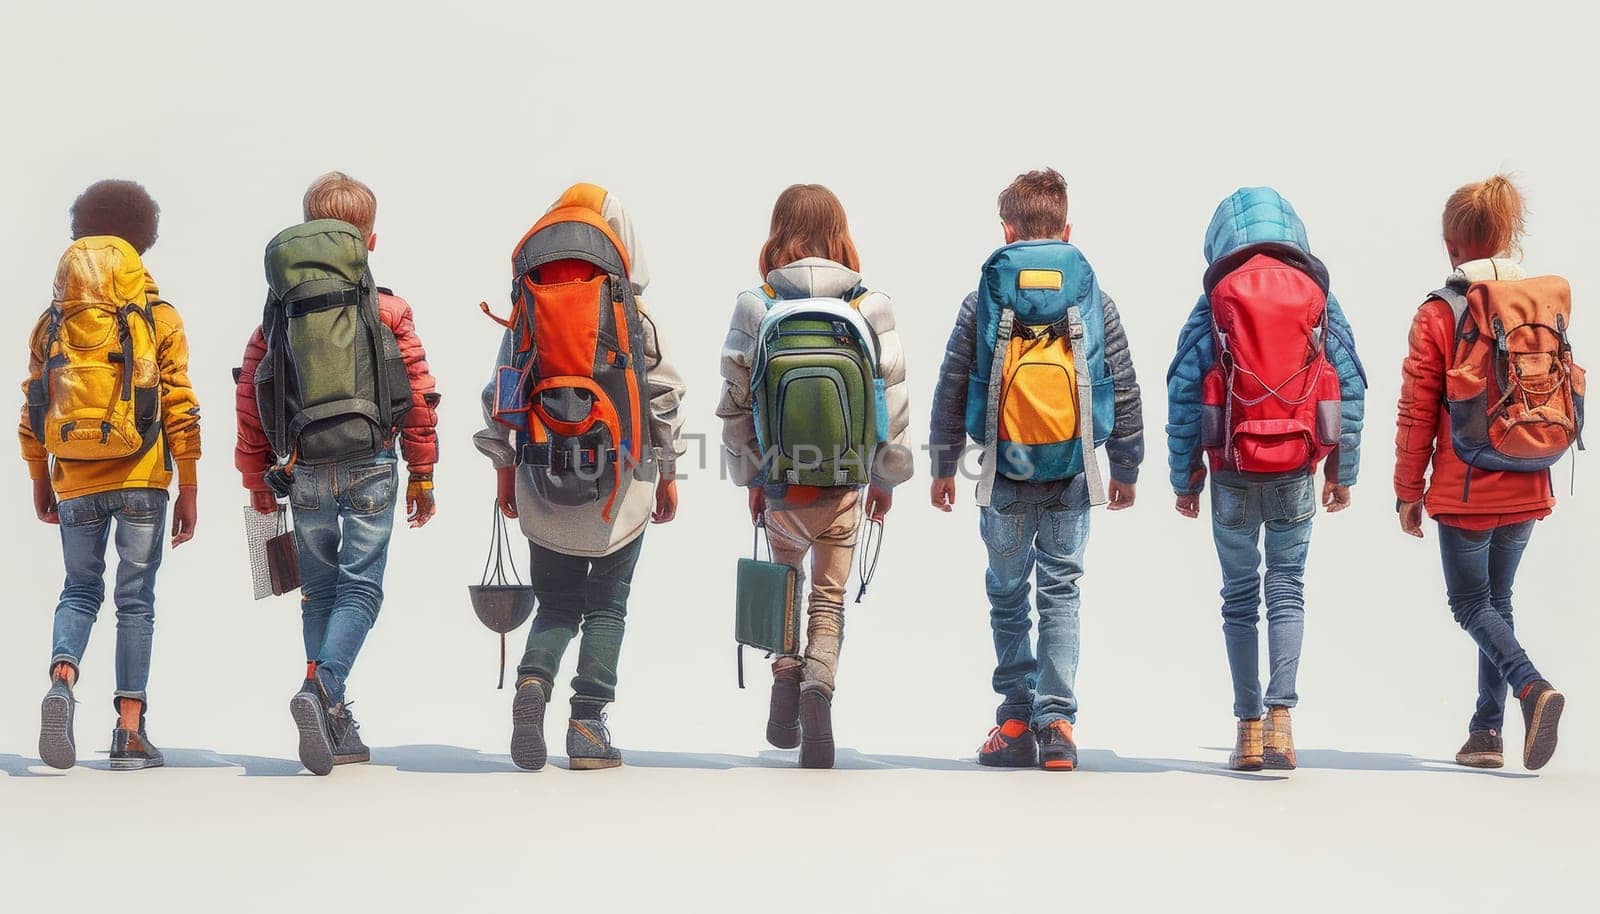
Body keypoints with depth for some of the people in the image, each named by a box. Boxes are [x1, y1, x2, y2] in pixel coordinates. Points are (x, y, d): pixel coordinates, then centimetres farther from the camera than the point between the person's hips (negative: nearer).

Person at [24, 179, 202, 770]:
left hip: (75, 481, 2)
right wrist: (188, 491, 1)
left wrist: (40, 484, 19)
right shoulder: (159, 318, 0)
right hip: (141, 478, -2)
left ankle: (61, 681, -14)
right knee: (136, 599, 3)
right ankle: (130, 733, 0)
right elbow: (180, 408, -4)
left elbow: (33, 410, 8)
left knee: (80, 589, 15)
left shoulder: (52, 322, 7)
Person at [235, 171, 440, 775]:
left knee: (319, 591, 13)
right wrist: (422, 475, 9)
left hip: (302, 471, 3)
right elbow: (418, 394, 0)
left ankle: (336, 726, 11)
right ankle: (322, 689, -24)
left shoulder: (280, 310, 6)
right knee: (360, 588, 0)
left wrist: (256, 477, 15)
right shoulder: (388, 310, 0)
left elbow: (249, 395, 6)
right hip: (369, 468, -3)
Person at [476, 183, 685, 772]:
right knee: (607, 606, 7)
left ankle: (533, 680, -18)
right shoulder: (636, 317, 0)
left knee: (556, 604, 11)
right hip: (620, 480, -2)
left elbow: (498, 394, 7)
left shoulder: (523, 317, 4)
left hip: (544, 481, 2)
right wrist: (667, 472, 14)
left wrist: (503, 467, 17)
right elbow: (662, 394, 4)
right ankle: (589, 726, -1)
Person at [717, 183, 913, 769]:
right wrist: (885, 479, 11)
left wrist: (751, 479, 11)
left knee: (785, 573, 27)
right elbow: (893, 402, -2)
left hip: (780, 487, 1)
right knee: (829, 599, 13)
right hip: (845, 487, -1)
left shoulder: (755, 307, -7)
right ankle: (818, 687, -9)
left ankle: (785, 674, 9)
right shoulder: (872, 307, -7)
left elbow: (735, 404, -2)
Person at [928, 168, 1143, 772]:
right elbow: (1125, 391, 6)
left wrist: (943, 465, 13)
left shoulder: (984, 300, 0)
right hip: (1073, 473, 1)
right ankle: (1056, 723, -4)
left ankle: (1015, 725, 11)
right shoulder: (1095, 299, 3)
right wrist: (1126, 469, 17)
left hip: (1006, 472, -1)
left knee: (1007, 594, 11)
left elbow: (952, 388, 3)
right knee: (1062, 593, 5)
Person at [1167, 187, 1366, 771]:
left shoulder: (1217, 300, 1)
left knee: (1240, 595, 8)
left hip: (1233, 466, 0)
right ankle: (1280, 714, -12)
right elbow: (1350, 385, 4)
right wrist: (1343, 473, 10)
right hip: (1296, 466, 1)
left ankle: (1248, 728, 6)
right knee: (1286, 587, 5)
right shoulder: (1317, 296, 4)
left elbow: (1183, 391, -2)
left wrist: (1184, 478, 5)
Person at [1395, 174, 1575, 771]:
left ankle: (1532, 686, -21)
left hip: (1465, 492, -5)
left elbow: (1417, 413, -7)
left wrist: (1408, 491, 2)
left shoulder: (1438, 315, -10)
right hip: (1527, 492, 5)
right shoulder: (1547, 303, 2)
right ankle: (1487, 732, 13)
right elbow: (1572, 391, 9)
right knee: (1497, 601, 16)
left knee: (1470, 604, 5)